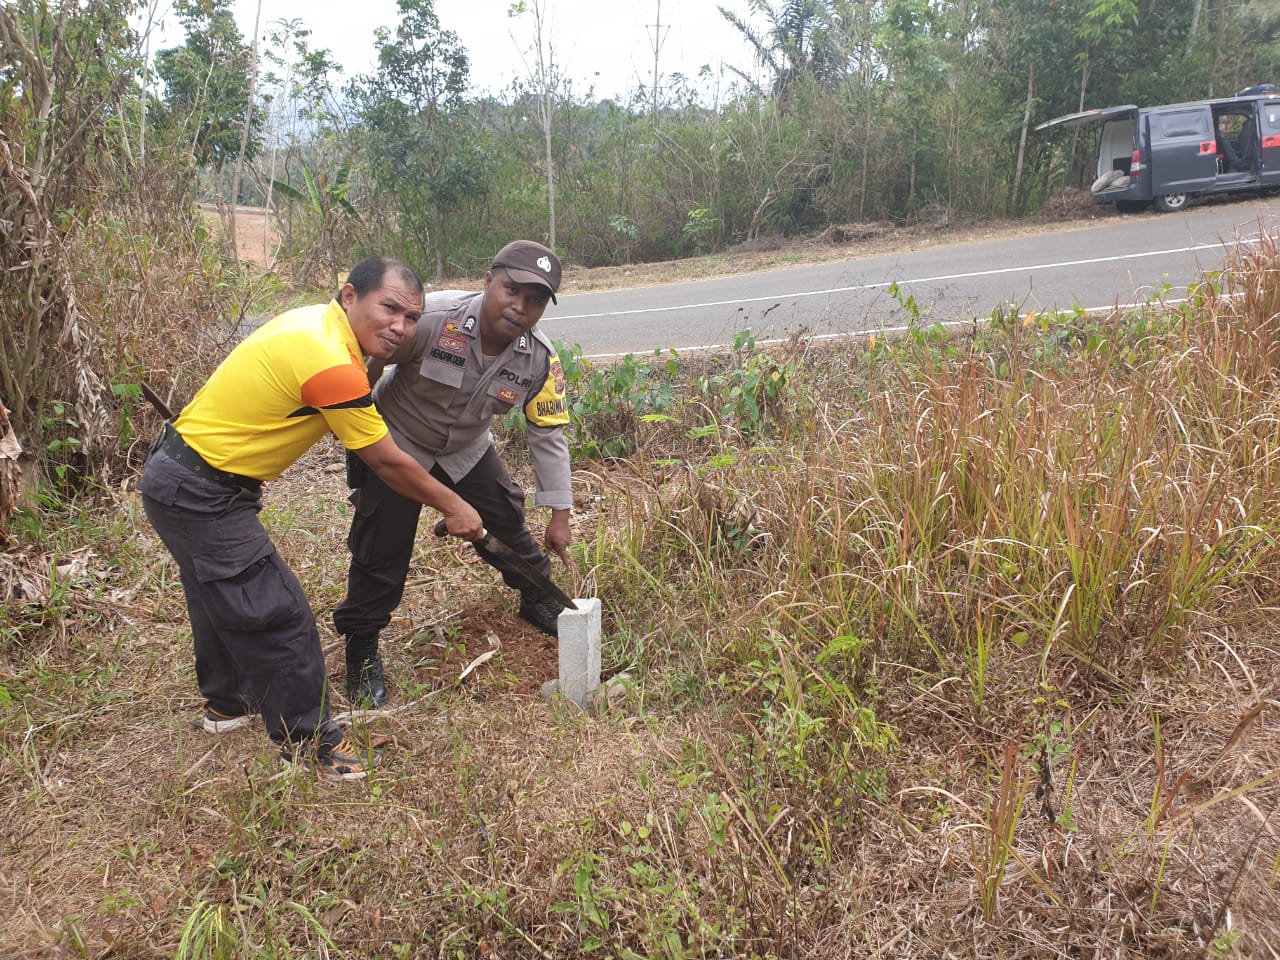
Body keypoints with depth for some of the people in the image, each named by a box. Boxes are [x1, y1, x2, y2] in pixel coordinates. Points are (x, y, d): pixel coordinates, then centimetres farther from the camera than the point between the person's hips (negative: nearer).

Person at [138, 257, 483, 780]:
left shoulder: (314, 321, 1)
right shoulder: (331, 364, -27)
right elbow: (388, 463, -18)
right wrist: (453, 507, -7)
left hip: (177, 474, 11)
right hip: (200, 496, -11)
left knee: (220, 597, 26)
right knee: (275, 614, -4)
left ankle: (226, 703, 47)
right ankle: (308, 740, 10)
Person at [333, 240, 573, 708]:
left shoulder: (540, 358, -19)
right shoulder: (431, 317, -35)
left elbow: (548, 434, -10)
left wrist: (559, 514, -10)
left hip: (466, 450, 4)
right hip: (395, 442, -4)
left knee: (507, 518, 10)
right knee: (381, 549, -3)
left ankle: (537, 598, 39)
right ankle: (361, 647, 16)